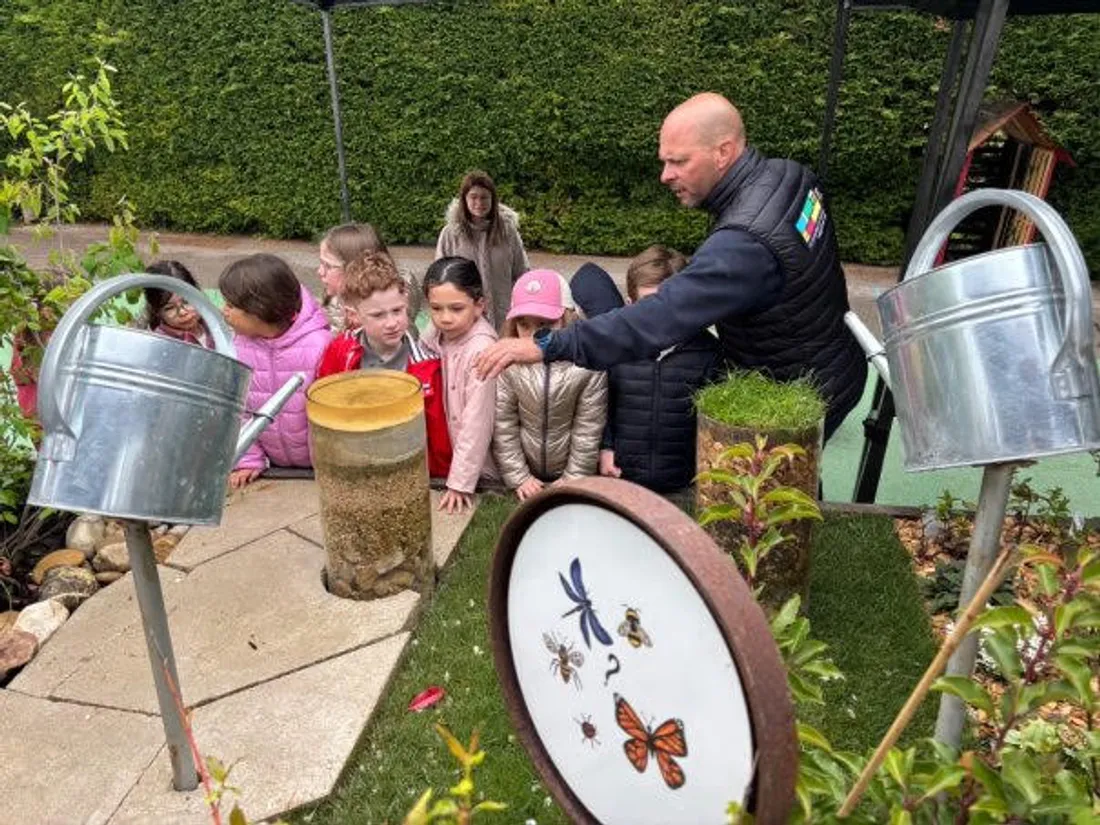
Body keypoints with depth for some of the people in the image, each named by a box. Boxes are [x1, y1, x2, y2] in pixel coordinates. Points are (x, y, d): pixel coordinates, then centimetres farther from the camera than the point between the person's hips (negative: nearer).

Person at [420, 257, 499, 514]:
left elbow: (477, 422, -22)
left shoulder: (482, 349, -25)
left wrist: (461, 481, -18)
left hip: (479, 467, -6)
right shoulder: (432, 336, -6)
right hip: (439, 459, 6)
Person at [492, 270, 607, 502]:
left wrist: (573, 481, -9)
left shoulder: (587, 364, -22)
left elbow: (588, 429, -14)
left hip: (570, 471, -1)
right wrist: (518, 477, -8)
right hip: (527, 472, 1)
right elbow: (502, 424, -10)